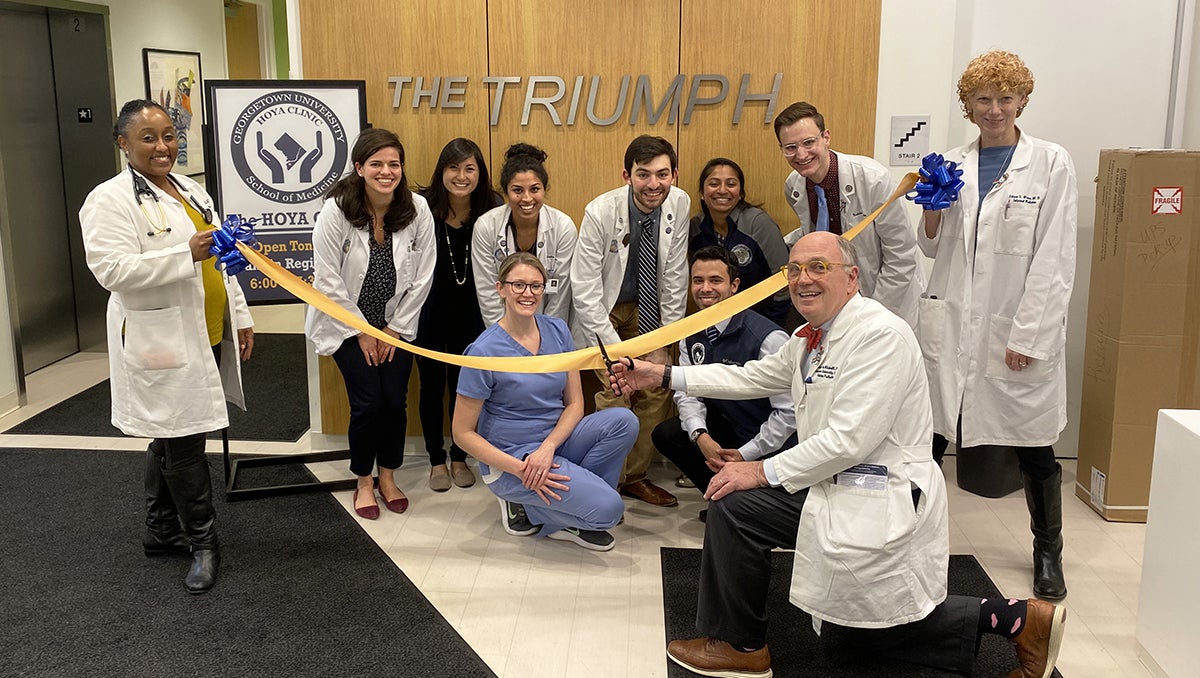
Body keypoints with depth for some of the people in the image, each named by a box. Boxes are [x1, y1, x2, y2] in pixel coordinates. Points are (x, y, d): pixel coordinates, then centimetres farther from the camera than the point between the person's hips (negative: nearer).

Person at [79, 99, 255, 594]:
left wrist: (240, 318, 16)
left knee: (171, 439, 17)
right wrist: (186, 254, -29)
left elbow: (219, 262, 19)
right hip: (163, 344, -8)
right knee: (183, 445, -1)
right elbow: (111, 269, -22)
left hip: (207, 339, 8)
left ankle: (161, 531, 30)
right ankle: (203, 543, 13)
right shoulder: (110, 200, -10)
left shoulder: (192, 190, 14)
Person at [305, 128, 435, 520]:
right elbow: (328, 280, -15)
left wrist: (396, 327, -4)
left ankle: (388, 477, 24)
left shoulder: (417, 210, -12)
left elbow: (422, 277, -6)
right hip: (347, 322, -2)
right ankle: (364, 483, 15)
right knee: (368, 402, -9)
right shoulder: (335, 211, -19)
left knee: (396, 401, -1)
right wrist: (361, 331, -11)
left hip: (396, 323, 2)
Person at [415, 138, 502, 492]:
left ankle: (459, 457, 29)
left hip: (470, 314, 1)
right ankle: (436, 460, 27)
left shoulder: (491, 211, -12)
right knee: (432, 386, 11)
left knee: (464, 386, 11)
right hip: (429, 313, -1)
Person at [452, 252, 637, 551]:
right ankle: (528, 507, 4)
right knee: (608, 507, -22)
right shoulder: (484, 351, -16)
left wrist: (547, 448, -16)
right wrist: (520, 470, -19)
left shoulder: (557, 330, 0)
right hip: (510, 458, -6)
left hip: (555, 441, 6)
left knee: (623, 421, -19)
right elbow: (463, 433, -11)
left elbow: (575, 403, 2)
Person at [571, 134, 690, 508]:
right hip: (601, 309, -4)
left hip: (647, 308, 4)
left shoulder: (680, 204, -16)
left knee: (658, 387, -3)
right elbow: (585, 291, -23)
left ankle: (635, 476, 14)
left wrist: (663, 343, -9)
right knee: (615, 392, -16)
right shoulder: (600, 212, -27)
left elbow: (675, 279, -8)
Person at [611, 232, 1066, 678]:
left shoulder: (881, 335, -21)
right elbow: (753, 377, 16)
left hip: (879, 501, -10)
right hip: (834, 486, 10)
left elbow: (849, 439, -26)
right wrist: (663, 375, 11)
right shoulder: (809, 337, 8)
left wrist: (765, 472, -20)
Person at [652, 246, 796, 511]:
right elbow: (687, 392, 1)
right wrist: (700, 436, -19)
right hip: (724, 427, 7)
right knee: (665, 434, -9)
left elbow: (790, 410, -21)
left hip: (769, 446, -7)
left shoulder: (767, 338, -23)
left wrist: (746, 454, -18)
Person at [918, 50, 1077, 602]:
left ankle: (1048, 552, 30)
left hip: (1018, 330, -2)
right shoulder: (952, 165, 7)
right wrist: (932, 208, -8)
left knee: (1034, 449, 10)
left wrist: (1028, 335, -12)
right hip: (951, 324, 3)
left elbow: (1054, 260, -8)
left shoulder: (1051, 163, -4)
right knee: (928, 437, 5)